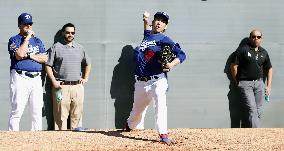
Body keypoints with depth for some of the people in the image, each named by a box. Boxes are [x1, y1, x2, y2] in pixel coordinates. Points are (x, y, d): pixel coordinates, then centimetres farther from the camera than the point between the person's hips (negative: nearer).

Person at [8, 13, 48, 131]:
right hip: (20, 78, -5)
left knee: (37, 111, 4)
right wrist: (27, 38, -7)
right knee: (17, 111, -7)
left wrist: (28, 55, -7)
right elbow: (19, 55, -15)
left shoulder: (37, 40, 18)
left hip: (36, 78, 5)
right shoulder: (14, 40, 4)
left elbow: (44, 58, 6)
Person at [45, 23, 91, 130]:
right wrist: (54, 81, -9)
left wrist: (85, 78, 14)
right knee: (61, 115, -5)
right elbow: (48, 66, 1)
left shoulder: (80, 48, 16)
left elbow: (87, 64, 27)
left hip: (78, 86, 4)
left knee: (77, 114, 4)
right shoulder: (56, 48, 4)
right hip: (62, 86, -4)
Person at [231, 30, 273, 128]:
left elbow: (269, 69, 18)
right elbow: (234, 66, -5)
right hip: (245, 84, -6)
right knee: (251, 110, -13)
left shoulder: (264, 52, 11)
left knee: (258, 111, 5)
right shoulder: (243, 50, -6)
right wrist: (237, 82, 0)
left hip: (259, 83, 6)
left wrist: (268, 86, 12)